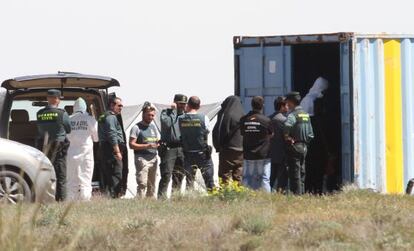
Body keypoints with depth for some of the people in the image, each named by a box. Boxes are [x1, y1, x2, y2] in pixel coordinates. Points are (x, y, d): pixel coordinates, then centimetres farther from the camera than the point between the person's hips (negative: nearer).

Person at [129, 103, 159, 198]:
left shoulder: (153, 127, 18)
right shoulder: (137, 128, -4)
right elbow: (132, 145, -11)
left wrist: (158, 144, 3)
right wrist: (147, 146, -20)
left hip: (153, 158, 7)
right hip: (142, 158, -7)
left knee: (152, 184, 11)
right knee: (142, 183, -16)